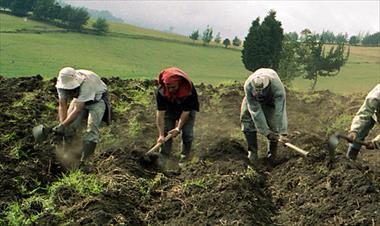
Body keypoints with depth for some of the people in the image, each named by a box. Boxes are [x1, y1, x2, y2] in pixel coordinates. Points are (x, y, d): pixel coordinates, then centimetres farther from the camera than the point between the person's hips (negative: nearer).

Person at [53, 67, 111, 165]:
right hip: (79, 99, 5)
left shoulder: (86, 83, -42)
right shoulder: (62, 84, -24)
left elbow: (78, 109, -40)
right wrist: (62, 125, -28)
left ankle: (84, 160, -18)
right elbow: (62, 105, -16)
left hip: (97, 100, -5)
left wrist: (62, 125, -41)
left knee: (91, 129, -20)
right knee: (69, 127, -8)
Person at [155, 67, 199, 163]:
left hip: (188, 109, -1)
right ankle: (163, 157, 2)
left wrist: (178, 128, -31)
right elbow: (160, 112, -31)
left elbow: (186, 111, -28)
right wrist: (161, 134, -32)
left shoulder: (189, 90, -37)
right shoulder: (161, 91, -33)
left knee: (187, 133, -9)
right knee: (166, 131, -6)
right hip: (169, 109, 1)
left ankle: (184, 157, 6)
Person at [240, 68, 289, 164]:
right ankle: (252, 151, -4)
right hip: (253, 100, 1)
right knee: (246, 117, -15)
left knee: (273, 123, -15)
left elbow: (280, 112, -46)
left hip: (272, 99, -1)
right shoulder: (248, 86, -40)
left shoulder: (277, 87, -44)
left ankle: (272, 153, 5)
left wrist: (283, 133, -51)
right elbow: (256, 111, -37)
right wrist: (266, 132, -36)